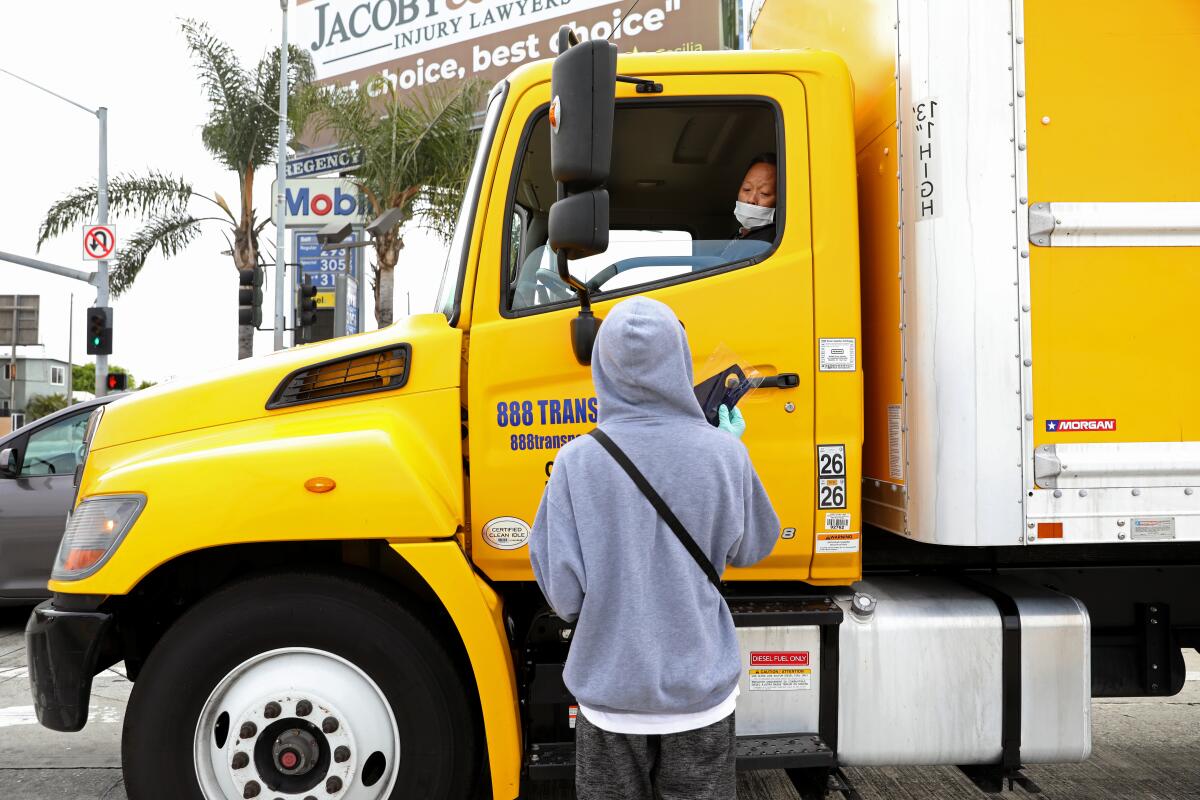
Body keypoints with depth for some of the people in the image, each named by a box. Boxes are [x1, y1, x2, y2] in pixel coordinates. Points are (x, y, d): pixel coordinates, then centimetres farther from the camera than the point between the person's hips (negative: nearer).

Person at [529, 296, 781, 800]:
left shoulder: (577, 460, -15)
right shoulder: (723, 452, -12)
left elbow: (563, 593, -13)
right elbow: (750, 550, 5)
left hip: (610, 689, -1)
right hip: (700, 686, 1)